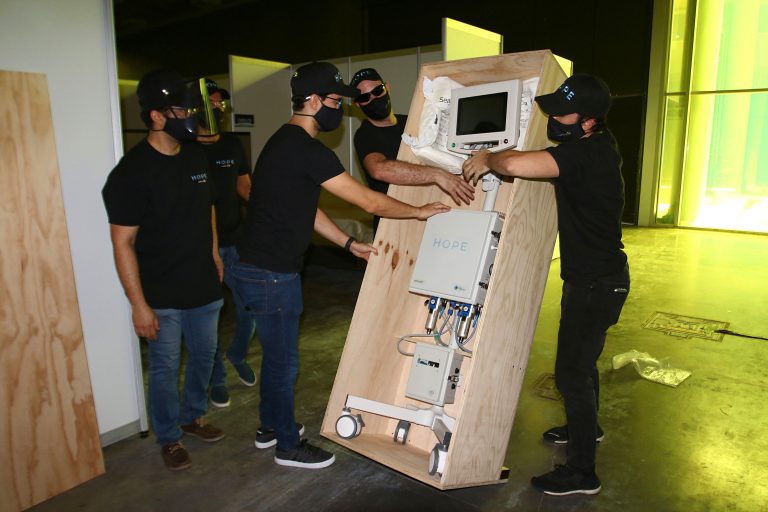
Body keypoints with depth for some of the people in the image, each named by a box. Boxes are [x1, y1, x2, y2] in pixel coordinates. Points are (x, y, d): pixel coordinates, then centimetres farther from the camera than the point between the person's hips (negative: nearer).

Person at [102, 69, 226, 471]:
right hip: (162, 295, -6)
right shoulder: (131, 172, -17)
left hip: (204, 285, 6)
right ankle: (169, 439, 30)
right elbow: (122, 243, -16)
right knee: (165, 367, 8)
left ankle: (193, 417, 42)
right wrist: (139, 305, -17)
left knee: (204, 355, 19)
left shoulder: (195, 156, 3)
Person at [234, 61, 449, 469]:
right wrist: (419, 211, -5)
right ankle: (287, 445, 24)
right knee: (283, 361, 5)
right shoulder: (306, 149, -21)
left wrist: (349, 244, 14)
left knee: (276, 354, 22)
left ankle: (270, 427, 40)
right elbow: (369, 201, -19)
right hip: (270, 275, -10)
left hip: (260, 267, 10)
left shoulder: (286, 142, 12)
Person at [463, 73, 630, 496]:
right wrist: (490, 159, 3)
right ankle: (586, 427, 48)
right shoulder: (598, 145, 5)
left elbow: (516, 165, -40)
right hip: (595, 274, 10)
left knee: (571, 371, 0)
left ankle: (582, 473, 15)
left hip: (596, 282, -10)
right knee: (582, 358, 26)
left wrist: (489, 159, -17)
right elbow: (530, 154, 19)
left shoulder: (583, 152, -26)